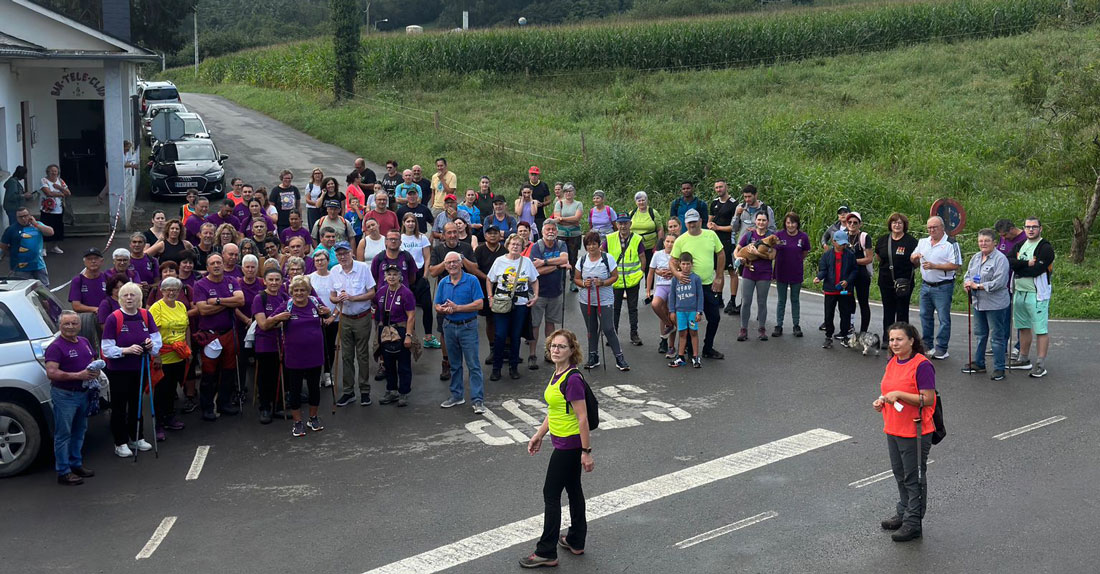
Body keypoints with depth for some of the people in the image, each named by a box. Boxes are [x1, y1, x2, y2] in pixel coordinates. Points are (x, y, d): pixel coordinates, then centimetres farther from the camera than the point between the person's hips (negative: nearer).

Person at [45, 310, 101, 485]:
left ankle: (76, 464, 32)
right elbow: (51, 373, -25)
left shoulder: (84, 342, 10)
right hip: (64, 395, -8)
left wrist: (95, 371, -3)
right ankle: (63, 472, 3)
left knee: (79, 431, 18)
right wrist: (79, 375, -29)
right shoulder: (56, 347, -15)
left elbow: (92, 362, 21)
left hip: (83, 393, 8)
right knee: (63, 434, -2)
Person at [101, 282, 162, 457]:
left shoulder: (145, 316, 0)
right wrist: (127, 350, -27)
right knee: (119, 406, 2)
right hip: (118, 370, -5)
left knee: (136, 403, 17)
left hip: (139, 369, 5)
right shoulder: (113, 318, -13)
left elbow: (156, 338, 7)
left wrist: (152, 344, -16)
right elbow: (107, 348, -14)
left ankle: (137, 438, 31)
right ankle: (120, 443, 11)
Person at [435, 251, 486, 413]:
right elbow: (437, 306, 8)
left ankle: (478, 400, -5)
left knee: (473, 364, -6)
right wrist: (444, 309, -16)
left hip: (468, 327, -5)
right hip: (449, 326, 5)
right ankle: (456, 395, 25)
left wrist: (456, 307, -17)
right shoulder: (443, 283, 7)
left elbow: (479, 304, -14)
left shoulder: (472, 280, -7)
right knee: (454, 364, 14)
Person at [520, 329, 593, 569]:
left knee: (551, 494, -2)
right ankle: (575, 541, 33)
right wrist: (538, 436, 19)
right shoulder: (557, 374, 6)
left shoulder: (572, 379, -23)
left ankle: (546, 553, 7)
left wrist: (586, 451, -20)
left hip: (569, 445, -9)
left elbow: (582, 417, -22)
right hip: (564, 443, 9)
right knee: (573, 489, 19)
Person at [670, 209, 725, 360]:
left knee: (715, 318, 9)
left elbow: (721, 254, 10)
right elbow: (673, 262, -4)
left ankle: (708, 349, 26)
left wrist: (718, 277, 6)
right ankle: (691, 351, 17)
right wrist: (677, 274, -25)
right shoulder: (680, 240, -6)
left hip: (709, 285, 3)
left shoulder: (711, 235, 1)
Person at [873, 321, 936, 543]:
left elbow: (927, 399, -21)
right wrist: (882, 401, 3)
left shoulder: (922, 365, -17)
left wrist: (899, 395, -25)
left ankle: (913, 522, 11)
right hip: (893, 430, 8)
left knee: (913, 478, 2)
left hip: (915, 432, -8)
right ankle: (903, 513, 35)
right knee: (900, 475, 20)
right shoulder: (892, 363, 9)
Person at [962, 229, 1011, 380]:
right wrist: (967, 283, -7)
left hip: (995, 304, -8)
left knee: (996, 335, -1)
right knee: (980, 334, 18)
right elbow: (968, 275, 16)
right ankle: (978, 363, 30)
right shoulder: (975, 258, 12)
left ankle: (999, 368, 5)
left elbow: (999, 282, -20)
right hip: (978, 303, 8)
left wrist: (978, 286, -19)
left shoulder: (1000, 259, -13)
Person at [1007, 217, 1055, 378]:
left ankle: (1041, 364, -2)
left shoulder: (1046, 248, -9)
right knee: (1023, 327, 16)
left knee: (1040, 329, -5)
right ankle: (1024, 359, 26)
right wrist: (1027, 263, -17)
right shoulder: (1019, 246, 13)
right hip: (1019, 292, 7)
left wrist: (1018, 267, -8)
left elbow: (1036, 270, -20)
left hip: (1037, 293, -7)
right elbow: (1008, 262, -4)